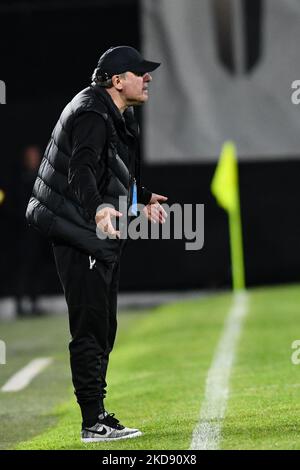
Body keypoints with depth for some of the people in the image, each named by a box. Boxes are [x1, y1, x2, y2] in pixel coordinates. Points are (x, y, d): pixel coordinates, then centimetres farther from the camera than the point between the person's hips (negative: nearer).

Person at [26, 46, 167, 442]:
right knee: (91, 330, -8)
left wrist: (144, 198, 46)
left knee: (103, 330, 16)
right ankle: (94, 423, -5)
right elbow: (81, 171, -36)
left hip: (101, 238, 11)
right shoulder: (92, 115, -20)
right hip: (80, 236, -11)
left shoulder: (119, 115, 14)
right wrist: (98, 209, -54)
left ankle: (98, 418, 25)